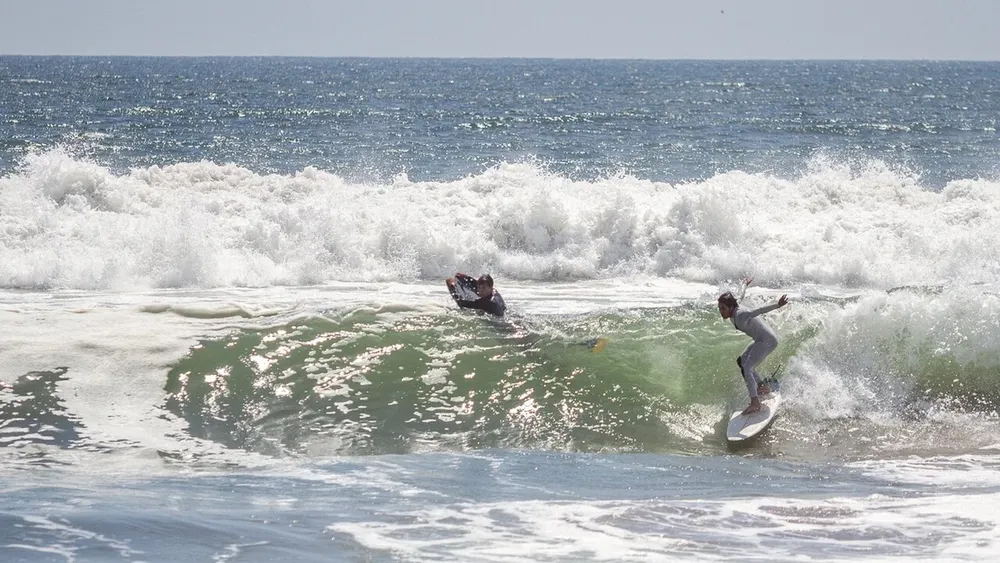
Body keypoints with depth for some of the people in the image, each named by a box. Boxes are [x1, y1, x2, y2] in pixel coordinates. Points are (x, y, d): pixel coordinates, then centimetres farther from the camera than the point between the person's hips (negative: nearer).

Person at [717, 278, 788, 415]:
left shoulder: (740, 316, -24)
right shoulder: (736, 306, 2)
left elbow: (758, 311, -36)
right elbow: (740, 297, 22)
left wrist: (777, 305, -48)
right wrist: (745, 285, 43)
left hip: (768, 341, -11)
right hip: (761, 341, 11)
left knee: (746, 367, -21)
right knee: (741, 361, 24)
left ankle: (755, 403, -27)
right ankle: (763, 387, 33)